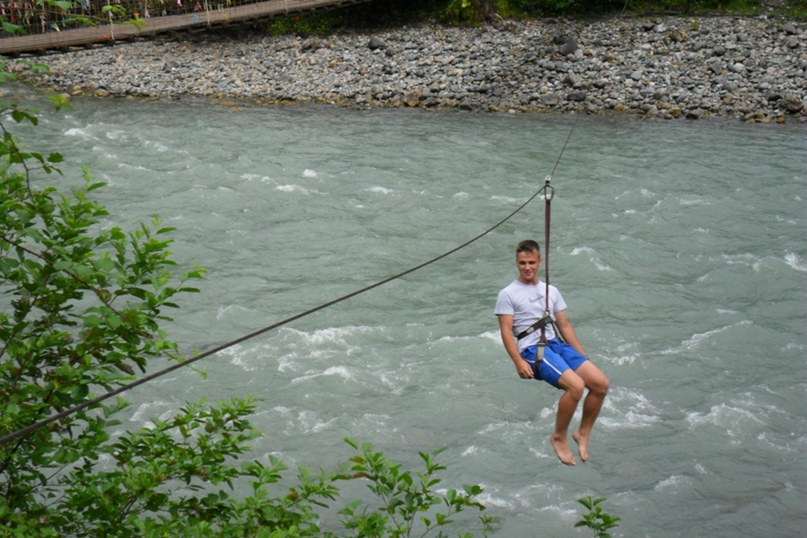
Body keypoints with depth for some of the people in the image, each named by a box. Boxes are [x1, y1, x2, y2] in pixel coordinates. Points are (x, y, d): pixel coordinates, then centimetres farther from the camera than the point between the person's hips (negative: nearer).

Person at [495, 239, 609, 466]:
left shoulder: (551, 291, 22)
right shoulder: (508, 294, 5)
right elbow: (506, 331, -3)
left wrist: (584, 358, 14)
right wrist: (519, 362, -17)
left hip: (557, 345, 6)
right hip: (532, 350, -6)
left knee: (601, 383, -12)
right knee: (576, 385, -28)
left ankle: (583, 433, 7)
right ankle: (559, 437, -7)